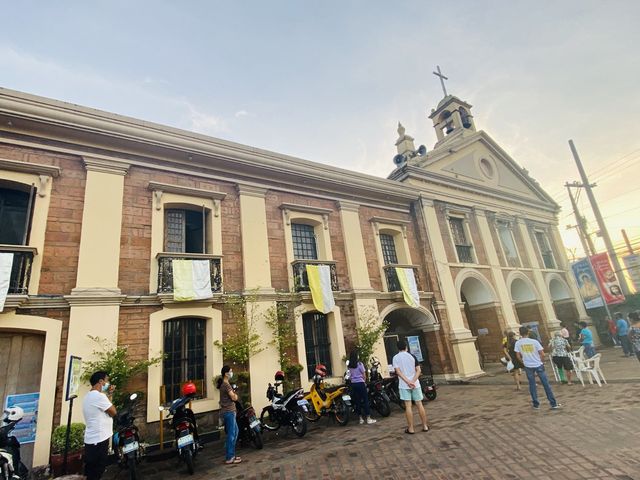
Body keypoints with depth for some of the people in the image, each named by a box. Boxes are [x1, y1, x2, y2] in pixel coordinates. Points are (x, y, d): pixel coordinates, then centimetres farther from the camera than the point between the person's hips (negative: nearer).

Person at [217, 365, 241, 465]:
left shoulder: (223, 384, 13)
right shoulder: (226, 384, -18)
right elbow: (234, 398, -18)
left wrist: (233, 393, -1)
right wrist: (235, 394, 1)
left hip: (228, 411, 10)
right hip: (229, 412, -10)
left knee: (235, 432, 17)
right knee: (231, 434, -3)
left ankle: (231, 454, 24)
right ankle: (229, 458, 4)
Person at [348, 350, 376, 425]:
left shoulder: (350, 365, 3)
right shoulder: (359, 364, -11)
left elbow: (350, 376, 5)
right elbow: (363, 374, -4)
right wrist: (364, 382, 11)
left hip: (353, 384, 5)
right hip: (360, 383, -5)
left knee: (357, 401, 10)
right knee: (365, 400, 2)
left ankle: (361, 419, 17)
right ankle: (368, 419, 3)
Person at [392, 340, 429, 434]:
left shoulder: (395, 358, -1)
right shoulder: (412, 356, 4)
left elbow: (398, 372, -10)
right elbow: (418, 370, -4)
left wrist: (408, 382, -15)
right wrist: (413, 381, -11)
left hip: (404, 385, -2)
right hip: (415, 384, 2)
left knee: (408, 406, 0)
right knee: (419, 404, 9)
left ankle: (410, 428, 4)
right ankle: (425, 426, 16)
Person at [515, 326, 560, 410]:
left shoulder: (518, 343, -6)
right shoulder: (534, 341, -11)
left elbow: (518, 356, -2)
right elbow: (542, 354, -8)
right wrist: (542, 362, 9)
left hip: (528, 366, 1)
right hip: (538, 365, -1)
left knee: (532, 385, 11)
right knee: (546, 385, 9)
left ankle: (536, 405, 16)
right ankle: (553, 404, 16)